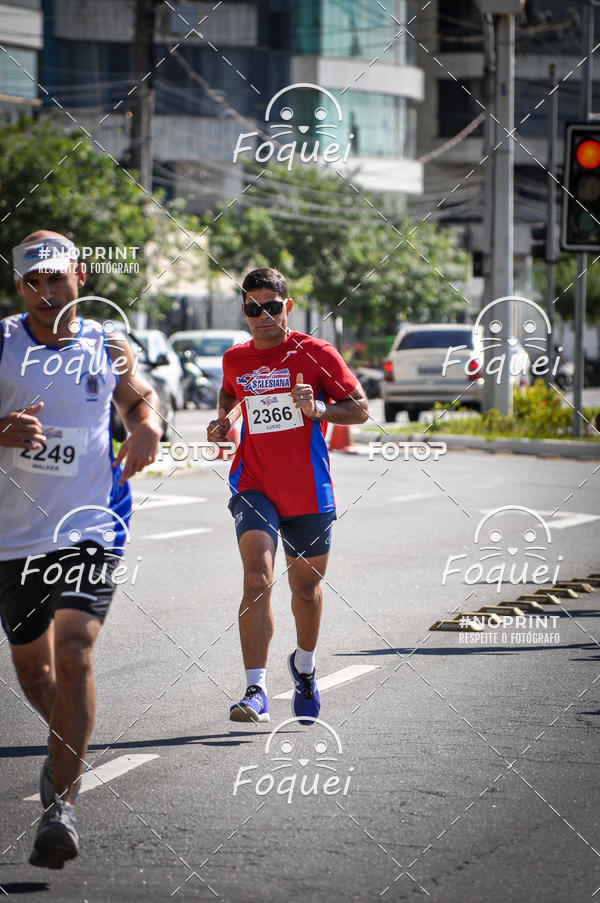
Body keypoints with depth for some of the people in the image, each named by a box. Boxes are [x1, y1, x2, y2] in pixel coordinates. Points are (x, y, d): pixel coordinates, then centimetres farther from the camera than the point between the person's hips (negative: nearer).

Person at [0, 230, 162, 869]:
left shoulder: (108, 349, 3)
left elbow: (140, 397, 23)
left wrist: (147, 428, 0)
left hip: (89, 529, -2)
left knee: (73, 653, -19)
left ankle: (61, 804, -17)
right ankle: (64, 745, 47)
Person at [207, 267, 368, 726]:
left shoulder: (315, 353, -5)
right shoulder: (235, 360, 4)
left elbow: (360, 409, -3)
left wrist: (317, 408, -21)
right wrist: (225, 419, 6)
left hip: (309, 493, 0)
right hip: (254, 487, 1)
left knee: (306, 587, 14)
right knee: (258, 579, -20)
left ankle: (304, 666, 44)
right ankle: (256, 691, -23)